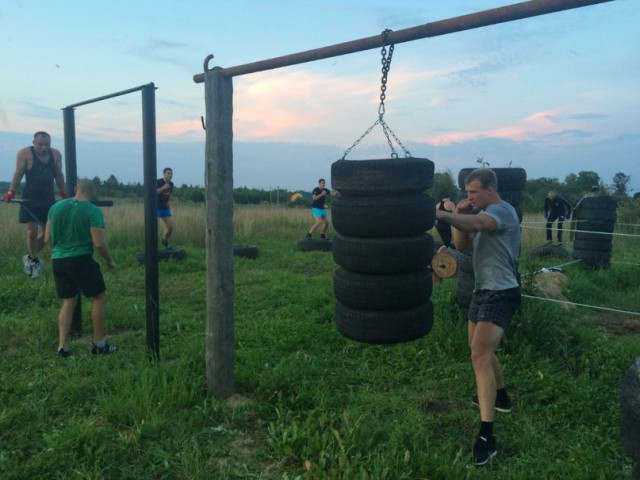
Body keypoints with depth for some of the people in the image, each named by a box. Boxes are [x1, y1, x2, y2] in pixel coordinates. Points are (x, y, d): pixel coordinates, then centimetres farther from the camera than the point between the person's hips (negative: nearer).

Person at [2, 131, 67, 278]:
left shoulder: (56, 154, 4)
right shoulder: (24, 154, -6)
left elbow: (59, 175, 13)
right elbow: (18, 174, -5)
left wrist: (63, 193, 16)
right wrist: (11, 192, -8)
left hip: (48, 200, 4)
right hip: (30, 200, -3)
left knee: (46, 231, 5)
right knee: (32, 231, -7)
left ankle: (30, 258, 25)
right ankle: (35, 261, 11)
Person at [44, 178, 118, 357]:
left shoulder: (56, 207, 7)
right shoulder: (93, 211, -9)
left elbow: (47, 238, 12)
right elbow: (99, 243, -14)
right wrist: (110, 260, 2)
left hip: (57, 260, 6)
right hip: (80, 259, -6)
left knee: (69, 301, 18)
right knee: (100, 297, 9)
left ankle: (62, 346, 17)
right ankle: (99, 344, 12)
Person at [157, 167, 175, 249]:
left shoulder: (171, 184, 4)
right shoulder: (158, 182, -14)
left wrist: (168, 202, 12)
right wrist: (163, 188, -31)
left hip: (165, 208, 5)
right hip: (156, 207, -5)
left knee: (170, 227, 3)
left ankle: (165, 241, 29)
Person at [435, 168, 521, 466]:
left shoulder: (503, 211, -16)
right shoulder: (480, 213, 12)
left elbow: (478, 224, -38)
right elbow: (461, 245, 12)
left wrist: (439, 214, -50)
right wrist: (459, 217, -5)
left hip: (501, 293, -10)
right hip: (483, 290, 10)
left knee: (480, 356, -20)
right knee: (480, 349, 23)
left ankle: (486, 435, -17)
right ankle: (500, 397, 46)